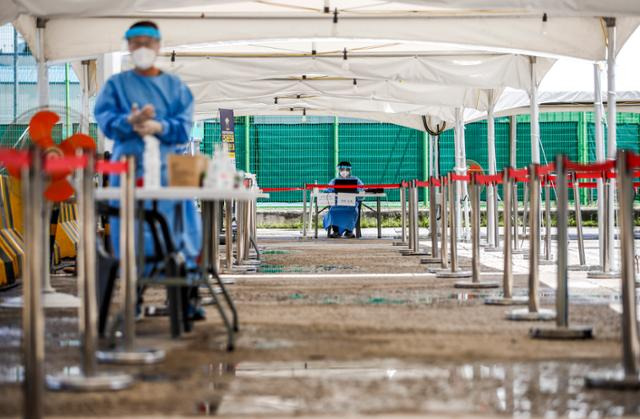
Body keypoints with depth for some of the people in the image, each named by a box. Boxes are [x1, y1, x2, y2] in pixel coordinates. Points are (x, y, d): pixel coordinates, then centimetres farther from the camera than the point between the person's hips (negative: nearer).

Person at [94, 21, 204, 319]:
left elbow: (185, 126, 1)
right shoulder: (117, 85, 11)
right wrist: (130, 121, -25)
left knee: (178, 231, -4)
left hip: (170, 168, 1)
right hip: (130, 167, -1)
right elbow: (105, 121, -4)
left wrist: (158, 127, -18)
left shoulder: (175, 86, 13)